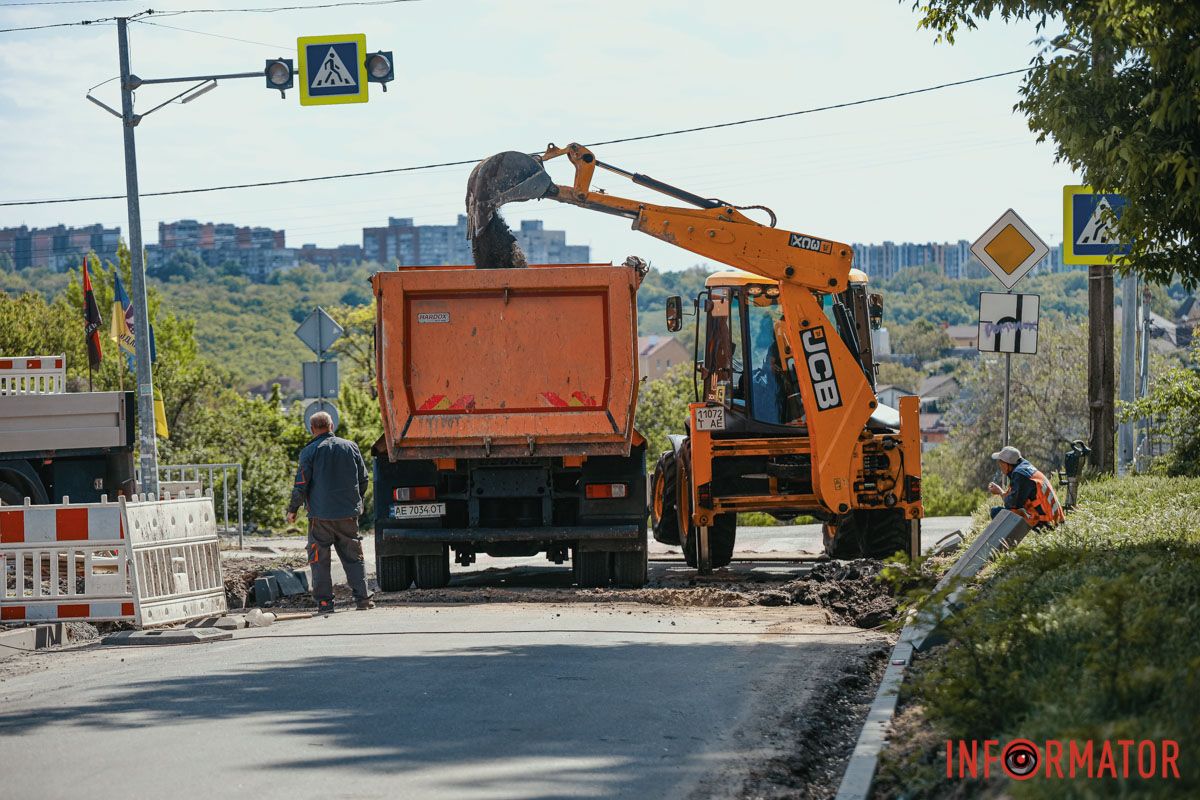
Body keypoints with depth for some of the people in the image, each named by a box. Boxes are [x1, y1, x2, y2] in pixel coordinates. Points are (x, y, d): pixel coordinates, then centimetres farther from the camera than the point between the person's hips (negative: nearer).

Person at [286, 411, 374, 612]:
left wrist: (293, 509, 6)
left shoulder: (310, 451, -6)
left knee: (319, 560, 5)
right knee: (354, 557, 10)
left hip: (321, 515, -3)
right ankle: (362, 598, 3)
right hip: (348, 513, 3)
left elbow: (301, 484, -6)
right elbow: (363, 479, 13)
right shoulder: (350, 447, 6)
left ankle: (324, 602, 1)